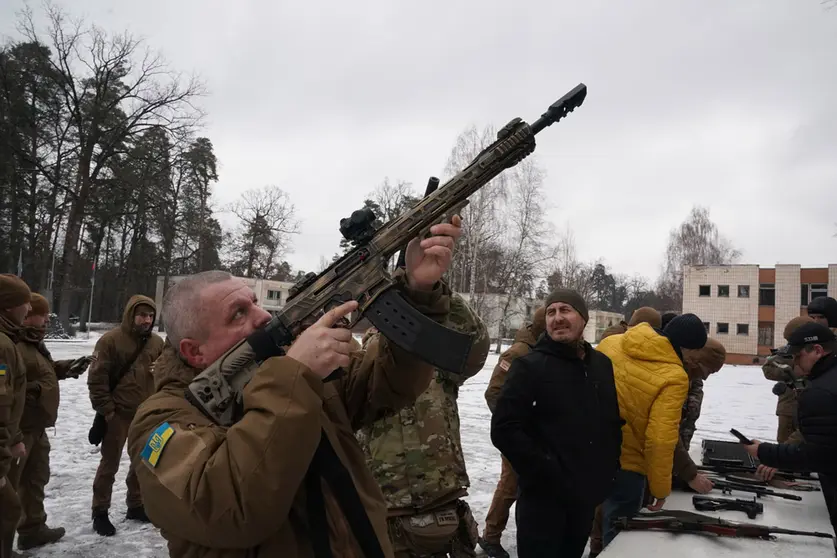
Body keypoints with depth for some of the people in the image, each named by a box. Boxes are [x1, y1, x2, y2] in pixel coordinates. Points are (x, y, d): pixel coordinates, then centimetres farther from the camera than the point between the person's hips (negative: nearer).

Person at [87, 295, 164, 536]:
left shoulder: (157, 342, 3)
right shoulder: (111, 340, -12)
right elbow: (97, 378, -12)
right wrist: (105, 410, -13)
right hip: (118, 413, -5)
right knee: (109, 463, 5)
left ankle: (136, 505, 31)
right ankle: (100, 512, 19)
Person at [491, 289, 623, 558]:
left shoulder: (602, 365, 7)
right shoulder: (530, 366, -11)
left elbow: (614, 420, 18)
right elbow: (504, 430, -17)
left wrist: (609, 468, 7)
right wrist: (547, 473, -18)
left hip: (587, 495, 6)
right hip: (543, 496, -6)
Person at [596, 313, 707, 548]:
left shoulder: (611, 343, -1)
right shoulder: (674, 377, -19)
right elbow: (660, 440, -21)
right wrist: (660, 487, -9)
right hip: (625, 463, -5)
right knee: (618, 533, 14)